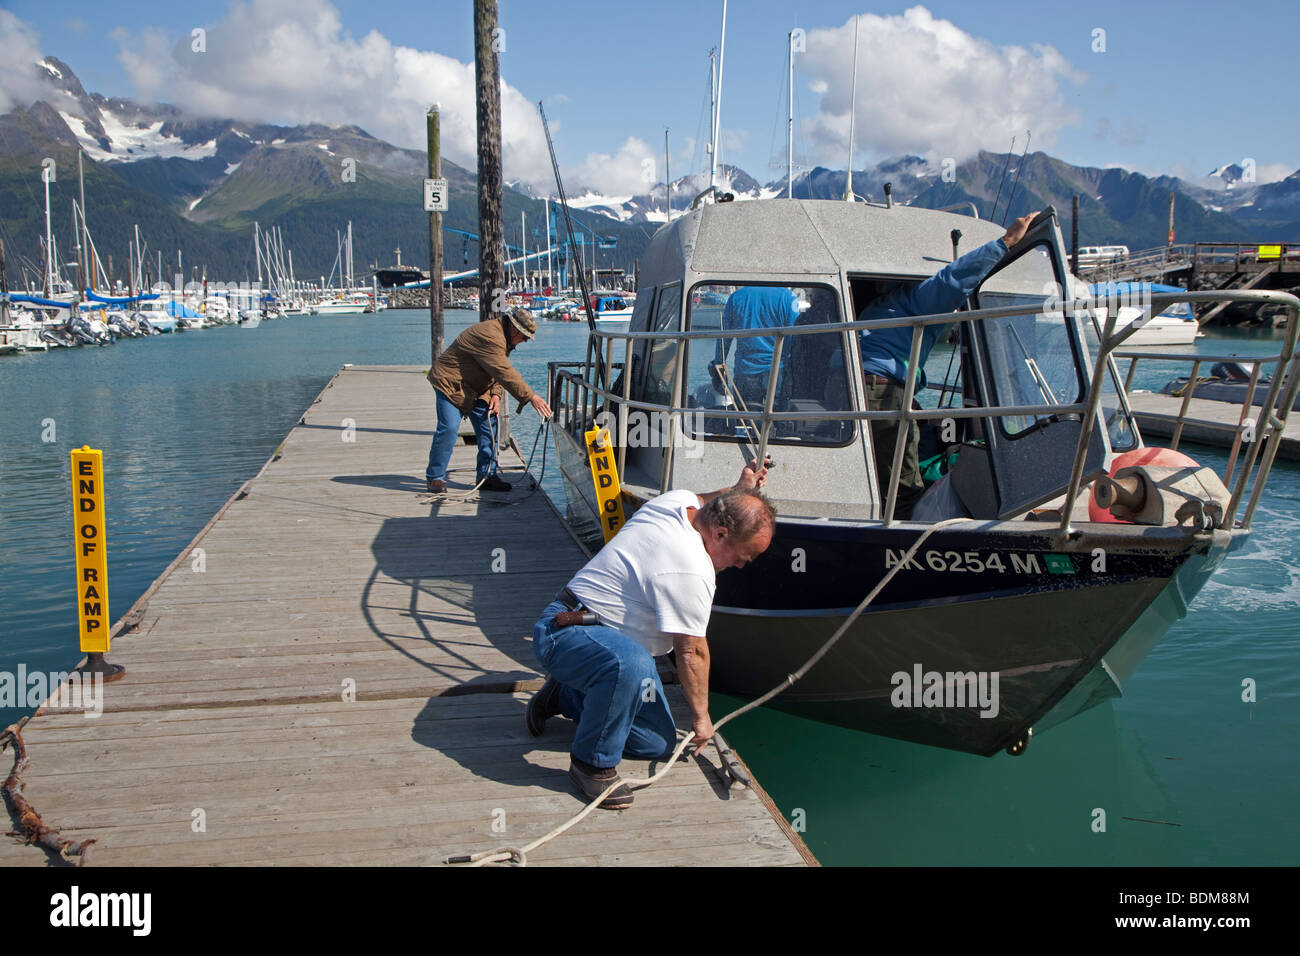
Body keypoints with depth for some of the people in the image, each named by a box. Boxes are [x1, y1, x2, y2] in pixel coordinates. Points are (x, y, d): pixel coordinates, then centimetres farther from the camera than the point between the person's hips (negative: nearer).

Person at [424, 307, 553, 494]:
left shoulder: (505, 337, 4)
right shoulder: (489, 336, -29)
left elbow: (499, 371, 11)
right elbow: (506, 373, -34)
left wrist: (495, 394, -7)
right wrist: (531, 397, -35)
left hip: (476, 388, 10)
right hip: (450, 383, -10)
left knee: (489, 427, 1)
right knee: (449, 428, -17)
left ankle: (486, 475, 7)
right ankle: (435, 477, -5)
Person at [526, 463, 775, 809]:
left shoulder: (681, 501, -3)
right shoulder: (691, 572, -29)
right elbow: (692, 651, -19)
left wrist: (737, 490, 25)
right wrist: (701, 716, -7)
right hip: (565, 633, -11)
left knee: (657, 742, 8)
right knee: (630, 664, -44)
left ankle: (564, 694, 27)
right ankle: (592, 763, -21)